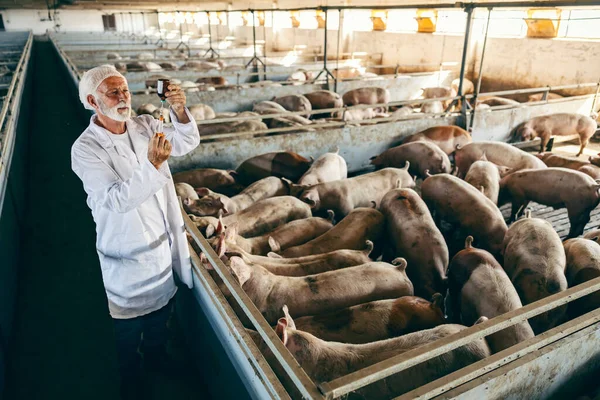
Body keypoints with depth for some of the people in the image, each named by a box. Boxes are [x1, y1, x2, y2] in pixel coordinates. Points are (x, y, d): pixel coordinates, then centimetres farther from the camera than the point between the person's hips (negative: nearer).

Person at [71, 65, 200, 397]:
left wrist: (180, 112, -20)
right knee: (129, 322, 17)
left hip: (162, 241, 5)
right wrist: (152, 164, -42)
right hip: (127, 252, -5)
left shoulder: (144, 126, -4)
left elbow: (187, 142, -1)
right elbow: (118, 199, -29)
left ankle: (157, 357, 53)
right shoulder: (85, 149, -20)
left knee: (160, 309, 26)